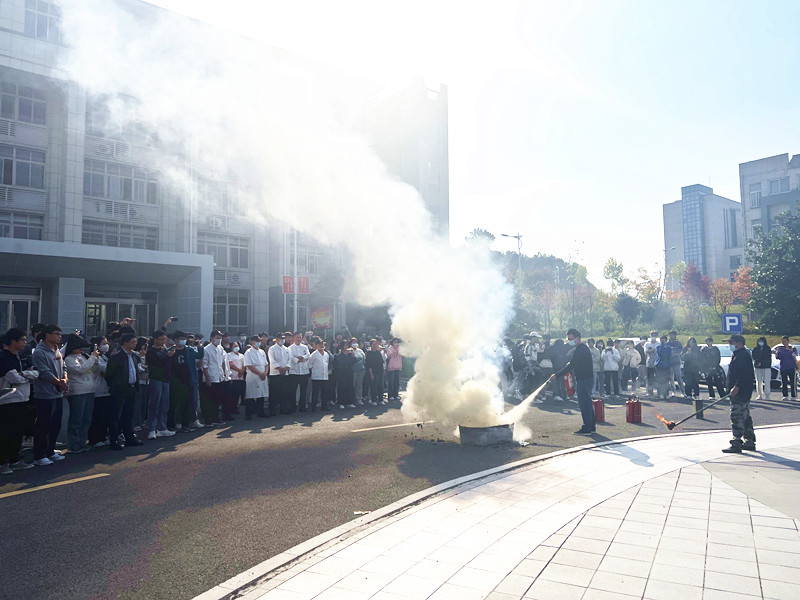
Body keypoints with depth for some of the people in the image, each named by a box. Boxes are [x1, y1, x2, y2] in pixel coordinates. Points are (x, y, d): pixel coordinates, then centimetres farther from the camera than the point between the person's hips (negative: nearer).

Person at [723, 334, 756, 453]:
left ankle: (736, 444, -11)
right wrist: (734, 388, 22)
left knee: (737, 417, -11)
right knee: (745, 417, 17)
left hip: (741, 393, -11)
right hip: (739, 393, 11)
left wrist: (736, 387, -27)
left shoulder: (743, 355, -14)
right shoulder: (738, 355, 20)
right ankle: (750, 442, 25)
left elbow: (744, 374, -24)